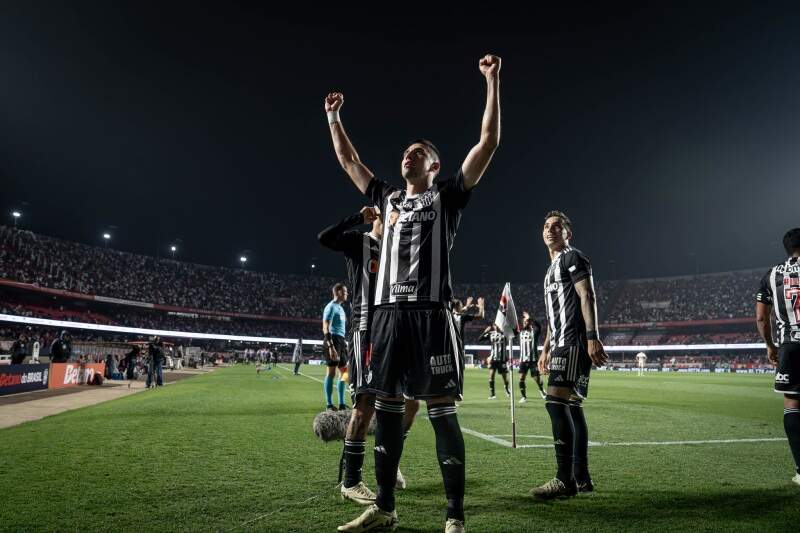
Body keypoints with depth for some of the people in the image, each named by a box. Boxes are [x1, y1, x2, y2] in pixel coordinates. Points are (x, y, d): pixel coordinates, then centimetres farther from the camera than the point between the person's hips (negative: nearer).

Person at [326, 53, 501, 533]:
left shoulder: (447, 196, 9)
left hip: (431, 313, -5)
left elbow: (489, 143, 3)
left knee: (442, 411, -2)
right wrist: (334, 116, 33)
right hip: (389, 312, 5)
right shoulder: (388, 198, 21)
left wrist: (492, 82, 3)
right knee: (387, 408, 8)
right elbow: (348, 160, 31)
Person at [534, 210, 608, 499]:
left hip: (575, 342, -10)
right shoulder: (552, 269, 26)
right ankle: (581, 479, 15)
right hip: (562, 344, 10)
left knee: (555, 401, -16)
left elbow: (587, 297, -13)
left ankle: (565, 480, -12)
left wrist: (593, 337, -22)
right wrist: (546, 348, 25)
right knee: (571, 406, 9)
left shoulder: (573, 257, -1)